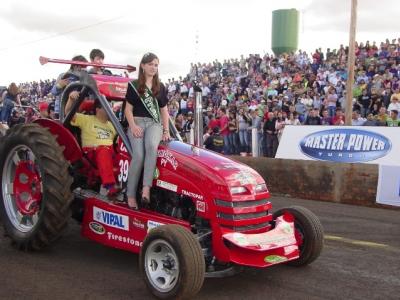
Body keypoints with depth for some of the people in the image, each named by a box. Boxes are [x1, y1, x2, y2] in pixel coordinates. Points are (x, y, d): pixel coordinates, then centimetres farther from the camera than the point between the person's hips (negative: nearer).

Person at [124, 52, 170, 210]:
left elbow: (164, 110, 19)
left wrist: (166, 130, 8)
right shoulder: (133, 85, 9)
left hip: (154, 123, 2)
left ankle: (146, 188, -40)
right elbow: (128, 109, 7)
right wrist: (133, 126, -10)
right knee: (138, 155, -28)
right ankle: (131, 195, -20)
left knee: (152, 146, -35)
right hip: (137, 122, -1)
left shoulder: (160, 87, 17)